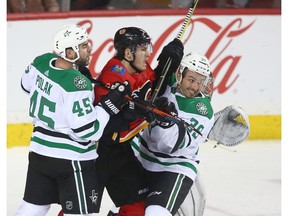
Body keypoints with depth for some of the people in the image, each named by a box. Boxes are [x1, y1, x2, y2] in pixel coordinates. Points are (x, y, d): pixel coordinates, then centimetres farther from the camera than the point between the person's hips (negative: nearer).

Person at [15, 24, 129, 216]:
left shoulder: (41, 62, -3)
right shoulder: (78, 85, -26)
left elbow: (27, 85, 20)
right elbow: (87, 132, -24)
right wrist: (109, 105, -17)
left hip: (39, 150, 8)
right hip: (71, 159, -8)